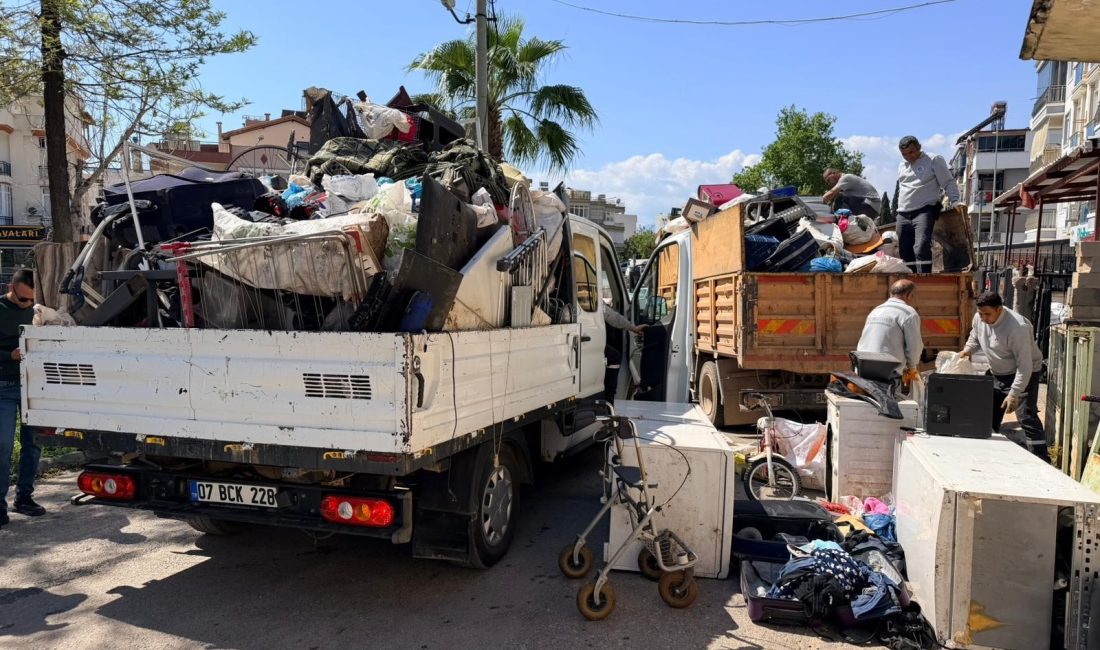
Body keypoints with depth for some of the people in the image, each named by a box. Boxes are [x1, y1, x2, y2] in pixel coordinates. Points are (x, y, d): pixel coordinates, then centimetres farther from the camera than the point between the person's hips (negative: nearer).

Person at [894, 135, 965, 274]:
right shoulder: (902, 166, 21)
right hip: (903, 215, 6)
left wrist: (955, 201, -15)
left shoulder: (934, 160, 2)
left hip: (924, 211, -6)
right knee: (906, 254, 4)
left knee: (921, 248, -23)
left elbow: (948, 183, 0)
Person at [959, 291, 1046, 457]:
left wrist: (1014, 394, -33)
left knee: (1026, 417, -17)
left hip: (1023, 374, -7)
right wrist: (968, 349, -6)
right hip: (996, 373, 7)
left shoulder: (1017, 328, -31)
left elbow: (1024, 366, -30)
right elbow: (975, 337, 15)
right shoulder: (979, 318, -10)